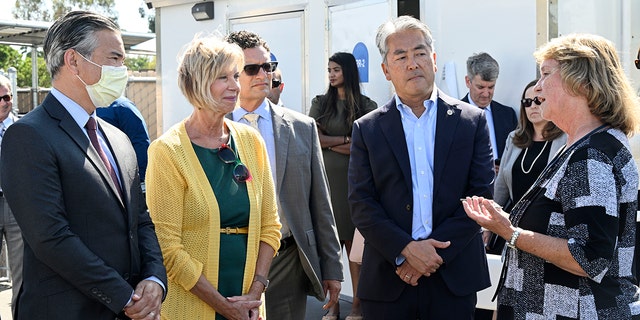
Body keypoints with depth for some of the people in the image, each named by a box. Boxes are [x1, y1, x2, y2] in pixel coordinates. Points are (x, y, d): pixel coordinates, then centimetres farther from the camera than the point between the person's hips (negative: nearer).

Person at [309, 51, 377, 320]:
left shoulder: (366, 106, 3)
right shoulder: (320, 103, 9)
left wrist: (331, 143, -6)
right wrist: (347, 140, -3)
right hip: (326, 179, 2)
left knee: (354, 242, -1)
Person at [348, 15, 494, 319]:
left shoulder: (472, 120, 3)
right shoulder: (366, 129, 4)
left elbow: (481, 194, -2)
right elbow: (361, 204, -2)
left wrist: (436, 251, -11)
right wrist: (406, 249, -15)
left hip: (454, 279, 0)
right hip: (387, 280, 0)